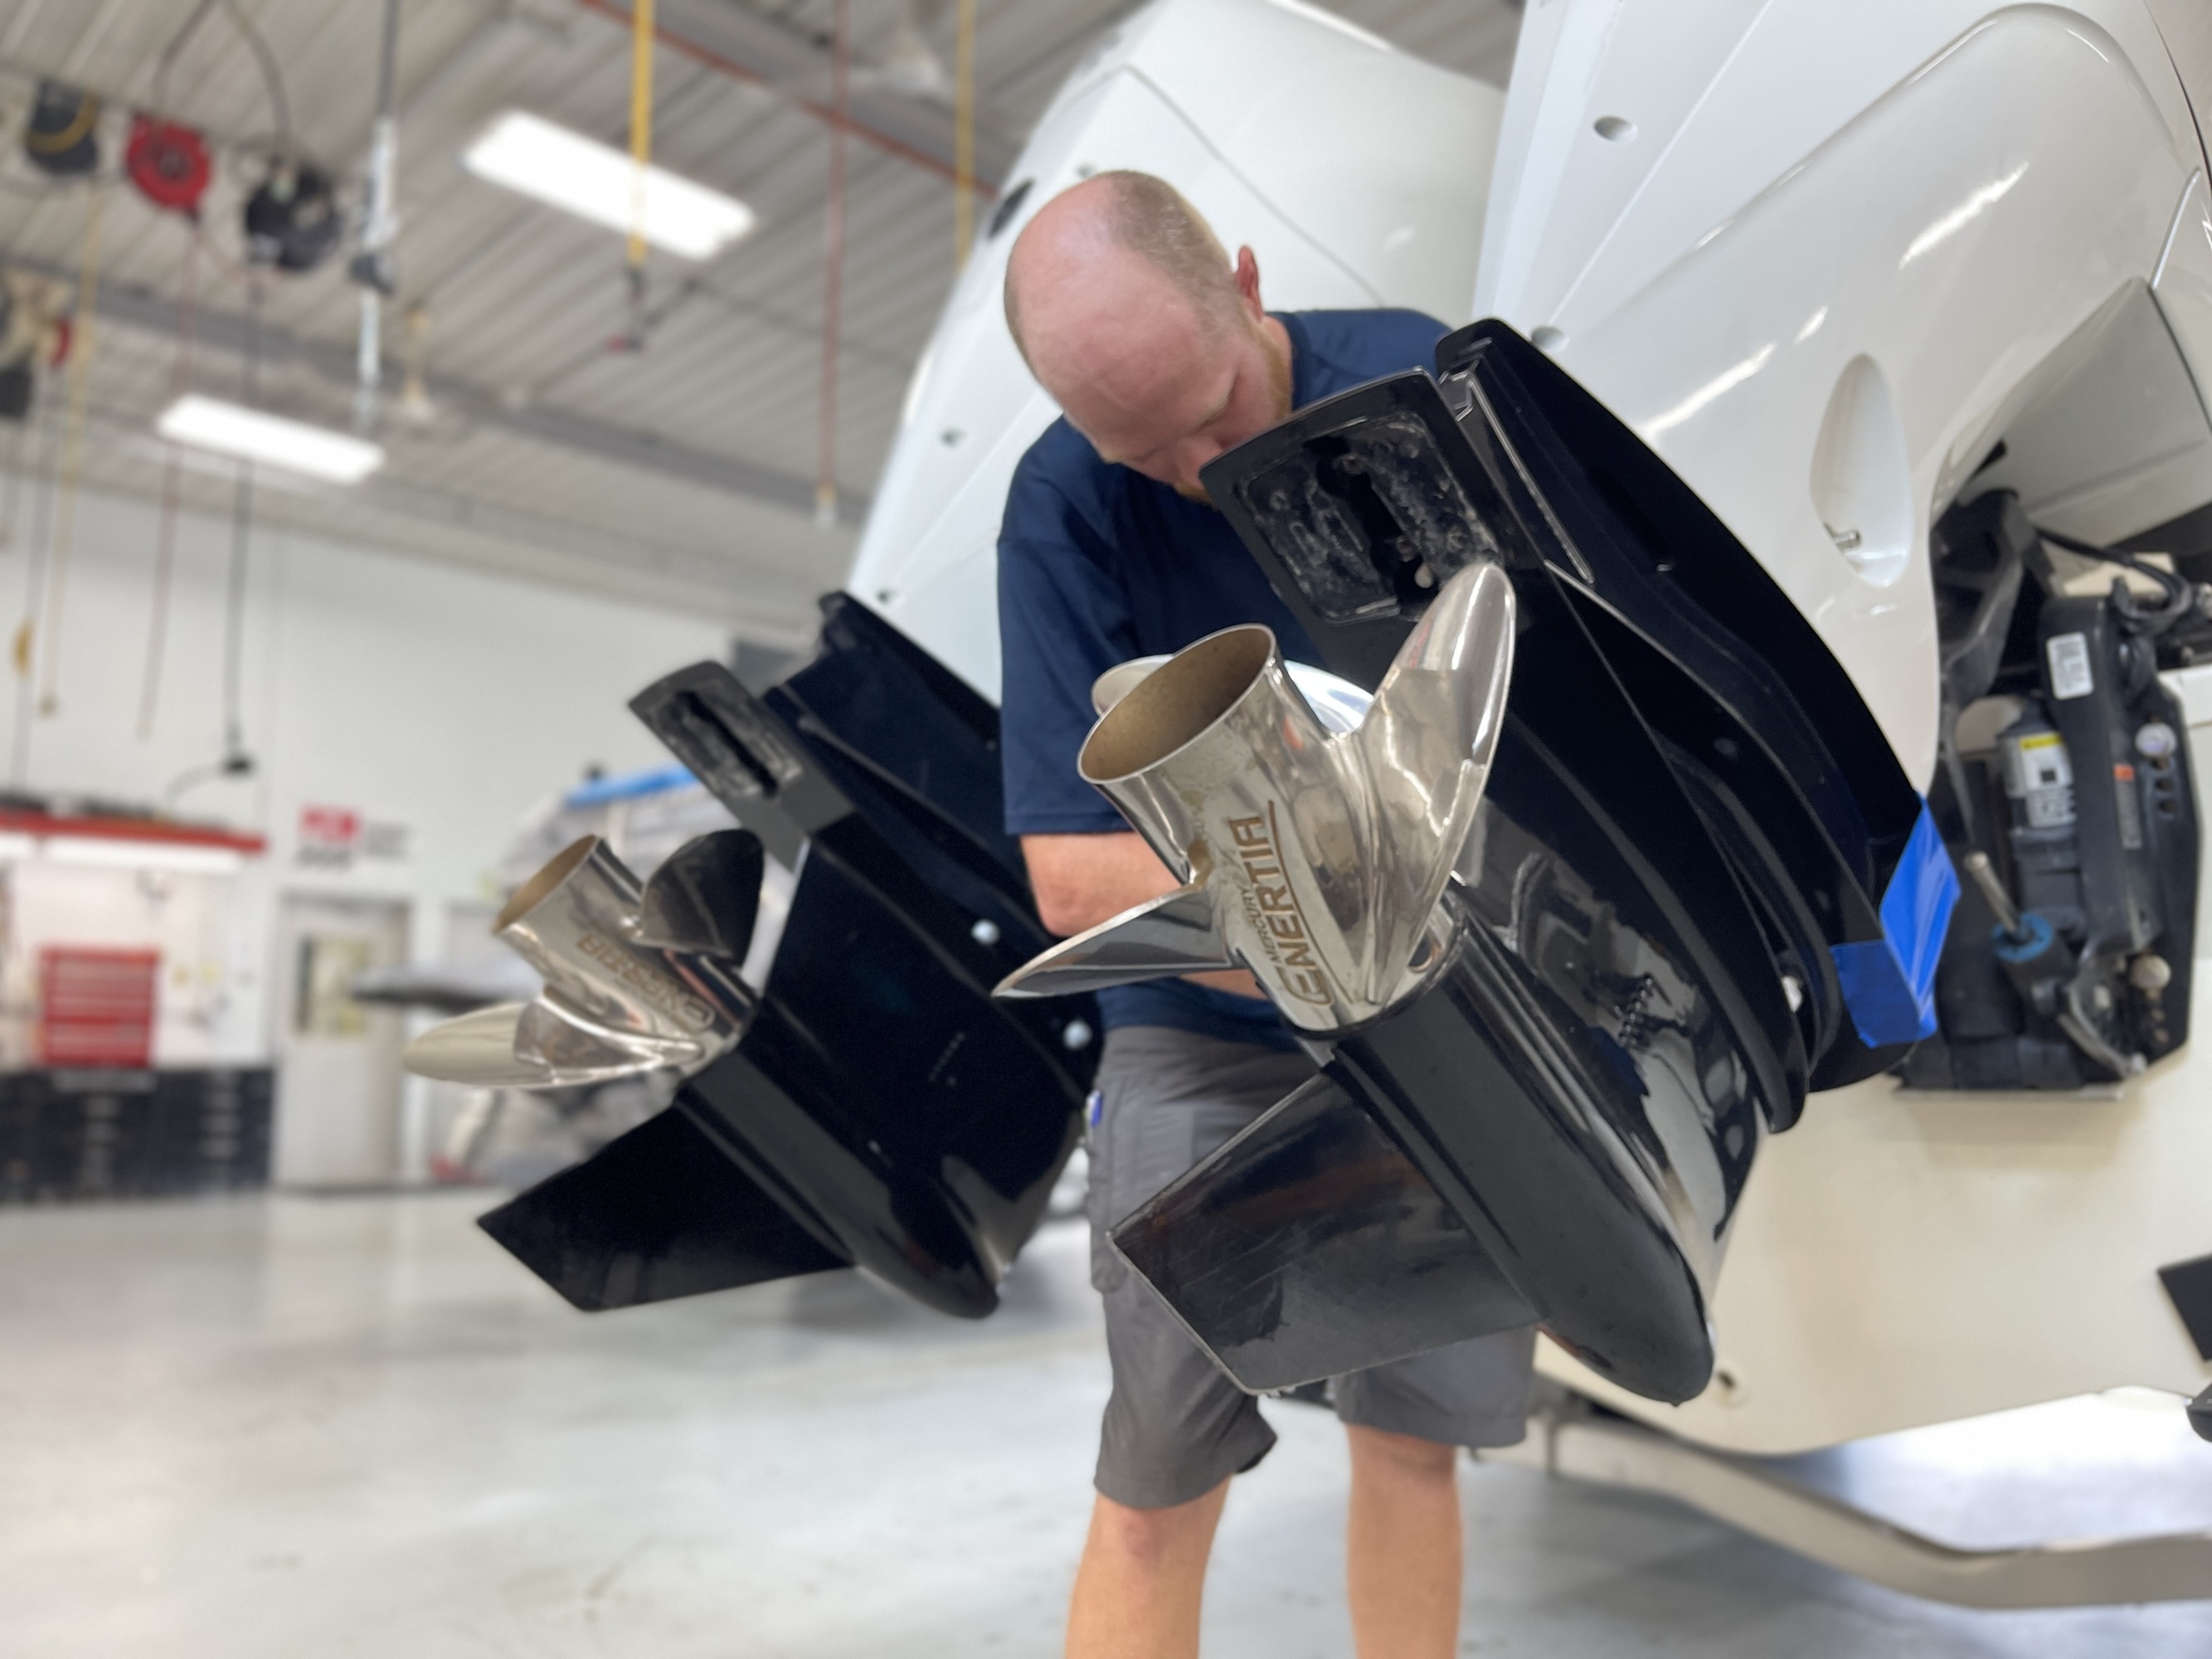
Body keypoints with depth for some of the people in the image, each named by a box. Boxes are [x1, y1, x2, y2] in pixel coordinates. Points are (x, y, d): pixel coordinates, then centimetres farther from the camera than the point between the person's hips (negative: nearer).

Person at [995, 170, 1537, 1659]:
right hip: (1209, 1033, -2)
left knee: (1413, 1437, 11)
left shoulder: (1416, 379, -8)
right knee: (1157, 1490, 2)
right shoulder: (1066, 512, -14)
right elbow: (1075, 876, -16)